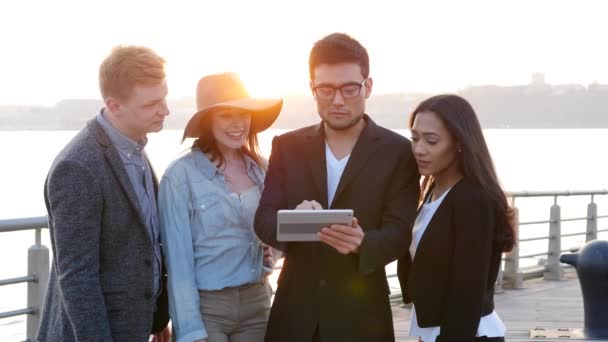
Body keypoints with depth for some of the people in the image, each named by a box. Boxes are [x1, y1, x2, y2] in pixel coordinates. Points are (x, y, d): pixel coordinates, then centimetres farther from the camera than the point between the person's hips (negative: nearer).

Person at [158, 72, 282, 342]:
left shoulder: (261, 168, 3)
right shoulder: (181, 174, -11)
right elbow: (178, 259, -10)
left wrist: (268, 257, -3)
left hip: (256, 302, 5)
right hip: (204, 306, -5)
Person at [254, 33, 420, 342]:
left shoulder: (397, 151, -1)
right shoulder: (287, 146, 7)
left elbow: (399, 233, -8)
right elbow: (263, 220, 0)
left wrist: (362, 243, -30)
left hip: (360, 315, -2)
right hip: (295, 311, 2)